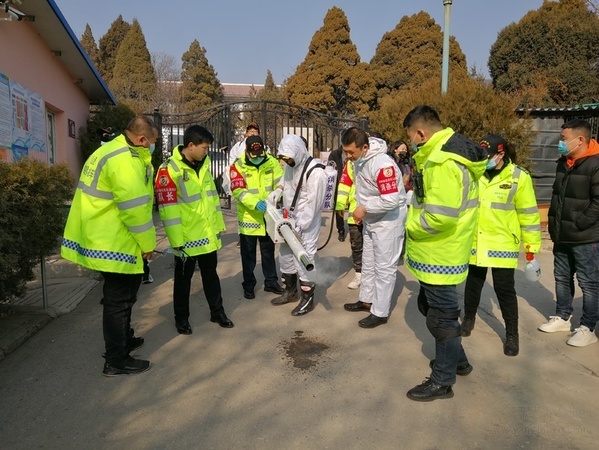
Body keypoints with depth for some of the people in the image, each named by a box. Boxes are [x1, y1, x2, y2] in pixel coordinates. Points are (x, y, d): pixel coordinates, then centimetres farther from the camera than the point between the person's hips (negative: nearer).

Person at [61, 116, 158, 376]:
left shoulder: (113, 150, 13)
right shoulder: (125, 161, -22)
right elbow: (135, 208, -22)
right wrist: (148, 244, -12)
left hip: (105, 239, 11)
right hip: (114, 243, -11)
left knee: (122, 295, 23)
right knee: (118, 299, 1)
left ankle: (123, 340, 40)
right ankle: (116, 361, 14)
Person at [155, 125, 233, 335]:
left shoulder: (203, 165, 8)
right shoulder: (169, 169, -15)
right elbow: (168, 208, -18)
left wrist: (219, 224, 15)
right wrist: (176, 240, -18)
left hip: (208, 234, 6)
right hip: (187, 237, -6)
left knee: (211, 274, 18)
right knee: (183, 278, 11)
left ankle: (217, 311, 33)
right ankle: (181, 317, 27)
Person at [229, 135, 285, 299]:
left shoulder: (272, 162, -4)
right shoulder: (238, 166, -12)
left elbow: (281, 182, -5)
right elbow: (238, 191, -20)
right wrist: (256, 203, -35)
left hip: (268, 216, 3)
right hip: (248, 217, -3)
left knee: (269, 250, 16)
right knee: (248, 254, 8)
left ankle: (271, 282, 31)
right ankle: (248, 286, 23)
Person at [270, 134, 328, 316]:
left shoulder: (316, 172, -24)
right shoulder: (291, 164, 2)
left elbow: (313, 204, -23)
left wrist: (299, 227, -22)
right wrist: (278, 190, 4)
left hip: (306, 222, -9)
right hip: (289, 219, 9)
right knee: (285, 254, 18)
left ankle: (307, 299, 16)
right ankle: (290, 291, 37)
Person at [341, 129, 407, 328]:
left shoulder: (383, 165, -29)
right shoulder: (358, 160, 0)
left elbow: (391, 200, -32)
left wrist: (364, 208, -21)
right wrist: (360, 209, 1)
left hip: (388, 221, -9)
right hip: (371, 219, 9)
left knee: (384, 267, 0)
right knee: (368, 263, 19)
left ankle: (380, 313, 11)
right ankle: (366, 300, 34)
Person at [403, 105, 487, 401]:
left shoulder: (443, 163, -25)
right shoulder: (447, 151, 8)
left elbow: (440, 215, -33)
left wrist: (412, 227, -18)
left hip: (438, 256, -11)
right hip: (438, 253, 11)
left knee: (441, 316, 5)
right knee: (430, 305, 24)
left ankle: (442, 381, 23)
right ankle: (457, 360, 42)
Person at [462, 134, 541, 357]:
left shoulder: (519, 178, -9)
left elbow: (528, 213, -5)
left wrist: (531, 243, -3)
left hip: (503, 244, -3)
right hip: (474, 242, 3)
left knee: (504, 289, 4)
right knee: (473, 284, 17)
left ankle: (512, 334, 20)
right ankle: (469, 319, 39)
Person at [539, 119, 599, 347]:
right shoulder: (563, 163, 9)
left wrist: (578, 224, -19)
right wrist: (554, 223, 11)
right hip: (562, 236, 8)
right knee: (562, 278, 17)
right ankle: (562, 318, 31)